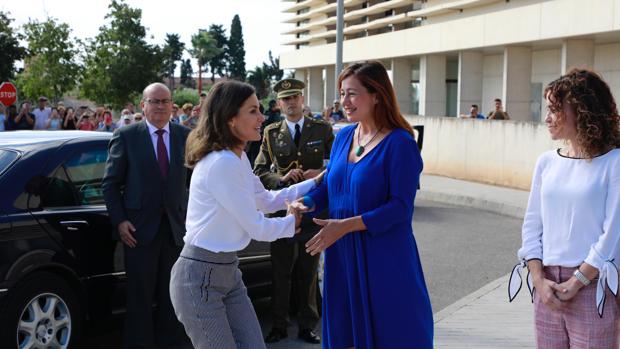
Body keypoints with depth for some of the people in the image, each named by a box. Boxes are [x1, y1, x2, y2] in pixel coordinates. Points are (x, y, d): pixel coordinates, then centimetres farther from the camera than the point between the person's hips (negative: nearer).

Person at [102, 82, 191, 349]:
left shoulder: (186, 136, 5)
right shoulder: (126, 136, -2)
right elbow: (110, 182, 0)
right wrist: (119, 221, -7)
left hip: (176, 227, 2)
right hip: (140, 228, -2)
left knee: (172, 296, 11)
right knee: (140, 296, 6)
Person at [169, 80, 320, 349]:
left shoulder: (237, 157, 9)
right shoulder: (222, 163, -22)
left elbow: (266, 200, 21)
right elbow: (257, 229, -17)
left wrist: (316, 183, 16)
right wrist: (294, 221, 2)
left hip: (228, 271, 9)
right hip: (200, 277, -9)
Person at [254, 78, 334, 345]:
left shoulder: (322, 129, 2)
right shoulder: (271, 133, 3)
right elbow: (259, 172, 1)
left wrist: (321, 174, -15)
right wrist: (281, 179, -15)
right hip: (282, 208, 0)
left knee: (308, 271, 10)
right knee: (280, 271, 7)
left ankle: (307, 325, 21)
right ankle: (279, 325, 18)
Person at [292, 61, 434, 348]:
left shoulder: (399, 143, -13)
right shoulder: (343, 136, 7)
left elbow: (400, 207, -18)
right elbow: (329, 184, 15)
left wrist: (347, 225, -24)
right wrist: (307, 203, -6)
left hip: (384, 256, -6)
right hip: (343, 253, 6)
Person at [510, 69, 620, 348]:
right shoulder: (547, 162, 8)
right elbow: (532, 225, 7)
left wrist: (576, 282, -12)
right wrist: (540, 280, -4)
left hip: (592, 285, -4)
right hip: (547, 286, 5)